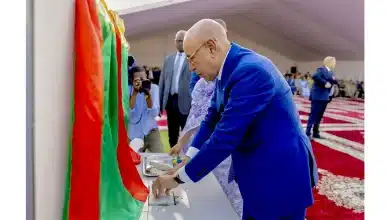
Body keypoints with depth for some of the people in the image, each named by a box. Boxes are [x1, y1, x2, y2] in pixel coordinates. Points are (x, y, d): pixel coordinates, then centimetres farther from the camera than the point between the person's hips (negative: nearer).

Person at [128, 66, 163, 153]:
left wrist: (148, 94, -26)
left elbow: (154, 114, -16)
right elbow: (128, 115, -22)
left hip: (151, 130, 0)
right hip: (134, 134, 0)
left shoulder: (154, 88, -8)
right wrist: (135, 93, -25)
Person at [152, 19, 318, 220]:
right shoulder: (226, 69, 1)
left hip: (280, 175, -8)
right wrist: (186, 162, 0)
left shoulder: (251, 71, -28)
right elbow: (212, 119, 7)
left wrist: (179, 178, -19)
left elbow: (225, 137, -29)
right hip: (257, 172, 8)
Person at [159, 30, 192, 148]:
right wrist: (159, 102, 10)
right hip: (170, 100, 6)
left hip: (185, 101, -6)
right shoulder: (168, 59, 14)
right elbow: (162, 81, 14)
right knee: (172, 134, 15)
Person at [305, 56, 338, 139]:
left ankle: (316, 133, 19)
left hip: (325, 97, 9)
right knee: (313, 114, -7)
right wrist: (325, 83, -25)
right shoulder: (321, 69, -11)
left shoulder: (330, 71, 16)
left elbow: (334, 81, 16)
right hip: (318, 96, -9)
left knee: (319, 115, 11)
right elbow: (315, 76, -27)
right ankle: (308, 133, -2)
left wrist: (334, 80, -6)